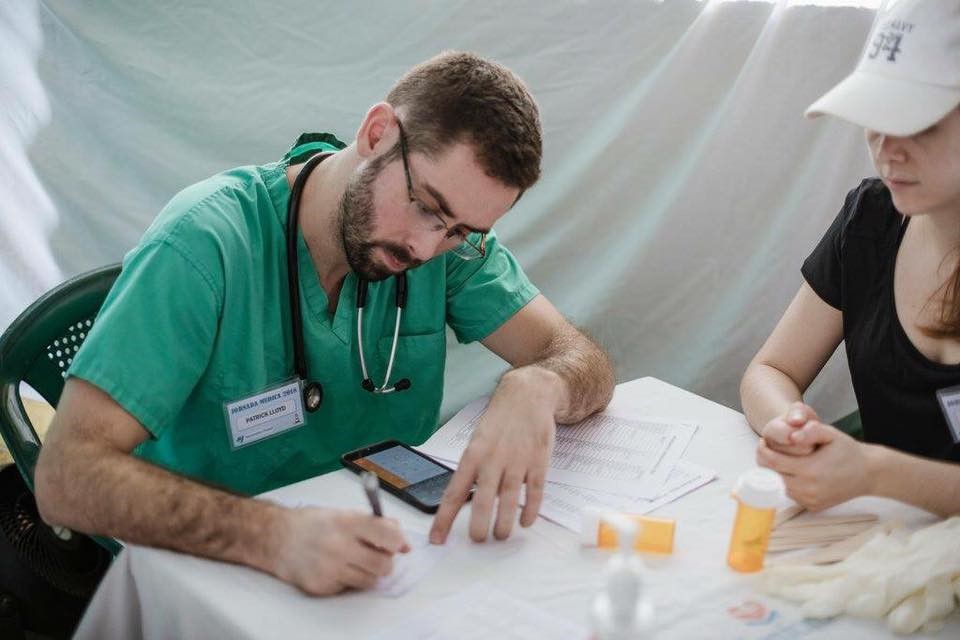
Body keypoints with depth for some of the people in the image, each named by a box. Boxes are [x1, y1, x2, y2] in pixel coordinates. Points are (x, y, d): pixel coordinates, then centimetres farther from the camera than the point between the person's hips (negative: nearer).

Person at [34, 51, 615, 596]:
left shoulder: (452, 241, -6)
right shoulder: (206, 241, -21)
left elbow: (586, 364, -6)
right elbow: (66, 477, -25)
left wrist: (534, 390, -29)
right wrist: (275, 535, -39)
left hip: (381, 561, 4)